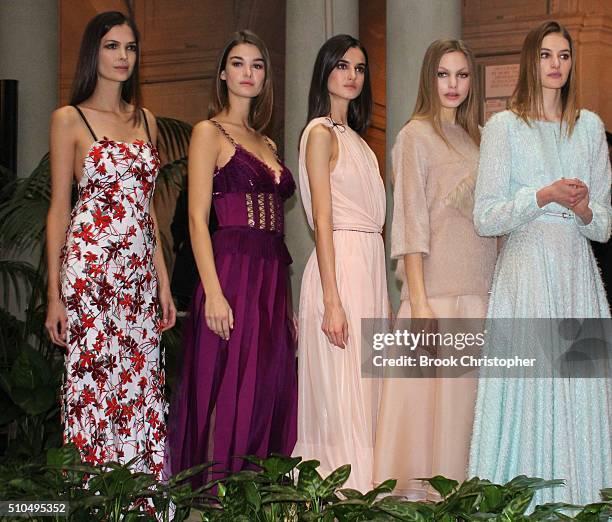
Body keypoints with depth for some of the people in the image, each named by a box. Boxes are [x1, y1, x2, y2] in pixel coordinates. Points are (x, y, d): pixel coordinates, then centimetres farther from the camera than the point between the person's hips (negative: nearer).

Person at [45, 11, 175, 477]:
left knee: (143, 386, 5)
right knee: (95, 381, -5)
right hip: (90, 266, -5)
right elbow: (59, 209, -2)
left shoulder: (145, 120, 15)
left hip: (141, 271, 5)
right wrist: (55, 293, -7)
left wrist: (163, 281, 13)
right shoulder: (70, 119, 0)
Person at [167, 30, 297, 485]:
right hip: (232, 272, -7)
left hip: (273, 277, 7)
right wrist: (213, 292, -19)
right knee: (228, 393, -6)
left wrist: (286, 299, 13)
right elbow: (198, 218, -9)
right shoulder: (210, 133, -1)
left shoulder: (266, 144, 19)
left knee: (271, 391, 6)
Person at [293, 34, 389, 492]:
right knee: (342, 399, -7)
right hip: (340, 269, -9)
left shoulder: (353, 136, 20)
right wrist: (332, 300, -19)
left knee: (363, 397, 9)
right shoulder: (321, 133, -6)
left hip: (369, 266, 9)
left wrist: (384, 299, 16)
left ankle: (360, 496, 14)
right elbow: (323, 221, -13)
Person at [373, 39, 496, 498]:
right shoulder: (417, 135, -2)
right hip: (437, 290, -6)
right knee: (432, 393, -6)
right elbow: (411, 221, -8)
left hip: (480, 288, 6)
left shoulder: (475, 138, 17)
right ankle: (421, 494, 1)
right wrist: (418, 301, -15)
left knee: (468, 395, 6)